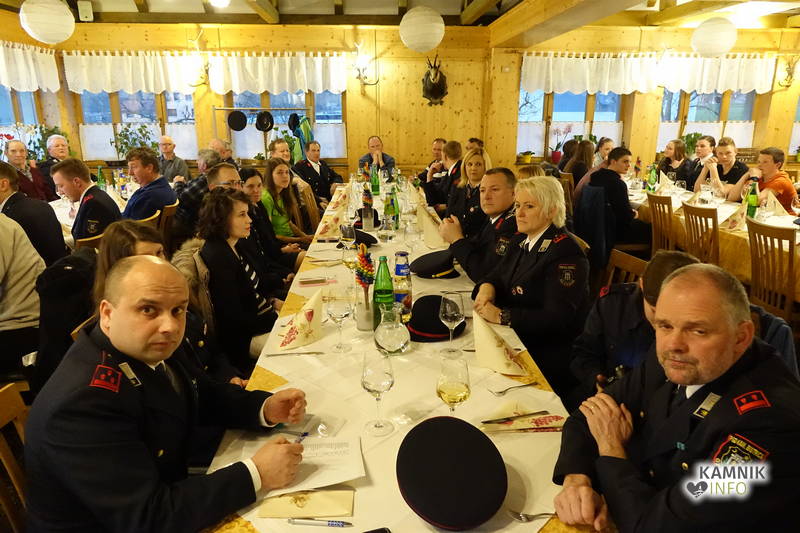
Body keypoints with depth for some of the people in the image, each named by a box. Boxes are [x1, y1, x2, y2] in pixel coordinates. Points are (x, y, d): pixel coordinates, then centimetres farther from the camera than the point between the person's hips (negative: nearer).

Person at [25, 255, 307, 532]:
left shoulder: (153, 348, -9)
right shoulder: (83, 404, -29)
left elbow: (207, 395, 8)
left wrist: (265, 408, -9)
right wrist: (255, 474, -26)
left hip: (169, 491, 7)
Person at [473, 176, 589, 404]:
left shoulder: (565, 253, -17)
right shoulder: (521, 241, 10)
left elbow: (557, 318, -24)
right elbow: (497, 274, 15)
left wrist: (502, 315, -24)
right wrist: (486, 287, -9)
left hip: (547, 357, -8)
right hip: (514, 339, 8)